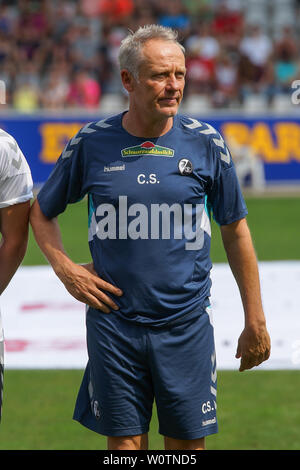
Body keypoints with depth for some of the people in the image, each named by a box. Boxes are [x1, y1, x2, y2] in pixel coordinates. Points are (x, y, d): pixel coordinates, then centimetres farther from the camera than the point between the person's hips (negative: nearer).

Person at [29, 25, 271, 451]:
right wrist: (64, 268, -1)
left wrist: (255, 322, 7)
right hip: (114, 323, 0)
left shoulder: (206, 144, -1)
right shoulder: (91, 144, 0)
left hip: (186, 325, 0)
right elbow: (41, 211, 15)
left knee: (188, 443, 3)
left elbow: (235, 231, 7)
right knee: (124, 444, 3)